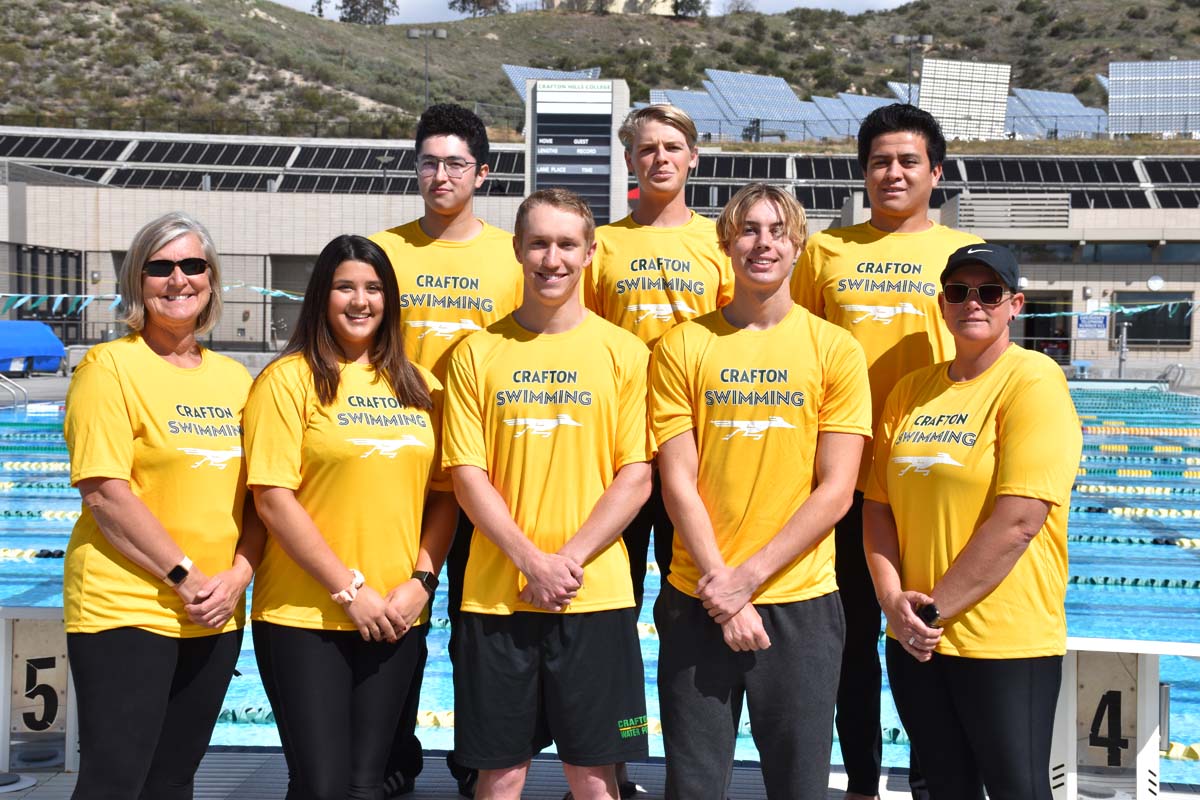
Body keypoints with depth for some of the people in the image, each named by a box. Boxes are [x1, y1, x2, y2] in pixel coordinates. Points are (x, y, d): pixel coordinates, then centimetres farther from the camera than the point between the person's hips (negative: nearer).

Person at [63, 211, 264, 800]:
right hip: (124, 612, -6)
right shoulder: (111, 366, -7)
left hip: (216, 617, 6)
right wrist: (184, 576, -16)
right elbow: (103, 491, -15)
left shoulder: (234, 377, 10)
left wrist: (238, 574, -5)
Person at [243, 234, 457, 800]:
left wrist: (421, 581, -4)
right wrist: (349, 590, -12)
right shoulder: (289, 379, -5)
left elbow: (443, 495, 10)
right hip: (303, 618, -4)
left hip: (395, 620, 4)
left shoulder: (418, 387, 10)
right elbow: (273, 499, -11)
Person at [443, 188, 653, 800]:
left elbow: (636, 476, -1)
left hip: (595, 595, 0)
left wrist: (570, 559, -11)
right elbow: (467, 474, 0)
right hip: (495, 595, 1)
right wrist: (532, 562, -11)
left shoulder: (623, 352, 3)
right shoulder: (477, 353, 4)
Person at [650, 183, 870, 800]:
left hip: (801, 601, 0)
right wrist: (723, 593, -10)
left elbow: (835, 490, -4)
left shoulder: (835, 349, 1)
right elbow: (678, 483, -2)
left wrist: (748, 576, -12)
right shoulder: (682, 347, 2)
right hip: (696, 599, 0)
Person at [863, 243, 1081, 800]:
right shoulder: (911, 390, 9)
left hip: (1006, 643, -5)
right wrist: (892, 599, -7)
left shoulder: (1033, 380, -9)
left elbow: (1018, 520, -18)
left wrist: (934, 609, -14)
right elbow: (877, 504, 9)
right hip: (913, 639, 6)